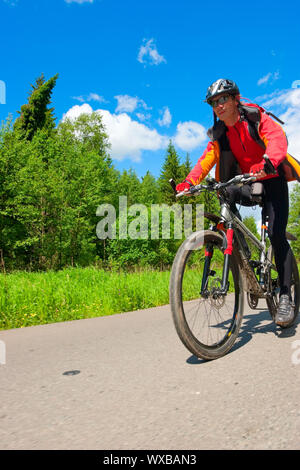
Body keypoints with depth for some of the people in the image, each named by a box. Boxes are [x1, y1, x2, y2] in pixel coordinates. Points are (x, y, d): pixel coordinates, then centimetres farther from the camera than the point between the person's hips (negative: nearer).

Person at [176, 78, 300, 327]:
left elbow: (277, 139, -29)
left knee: (276, 234, -19)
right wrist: (190, 181, -28)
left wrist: (267, 162, -51)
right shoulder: (219, 134, 3)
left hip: (271, 180, -4)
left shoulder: (258, 118, -11)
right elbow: (207, 159, -9)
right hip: (246, 185, 5)